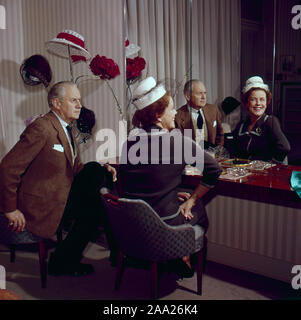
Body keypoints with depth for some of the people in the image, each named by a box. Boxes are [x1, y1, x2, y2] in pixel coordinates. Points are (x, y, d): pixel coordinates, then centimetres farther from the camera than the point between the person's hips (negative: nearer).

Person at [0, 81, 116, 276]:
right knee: (93, 209, -13)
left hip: (61, 196, 8)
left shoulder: (66, 130, 11)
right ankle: (62, 263, 5)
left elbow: (75, 168, 18)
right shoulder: (41, 128, -19)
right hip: (41, 207, -8)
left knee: (94, 169, -5)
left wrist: (102, 170, -1)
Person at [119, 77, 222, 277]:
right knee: (199, 206, 24)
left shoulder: (130, 142, -2)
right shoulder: (178, 141, -16)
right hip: (164, 221, -5)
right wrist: (191, 200, -3)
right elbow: (214, 170, -13)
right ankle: (183, 257, 34)